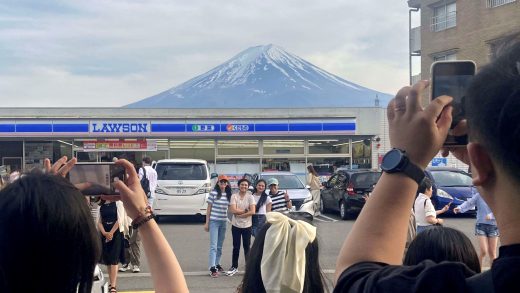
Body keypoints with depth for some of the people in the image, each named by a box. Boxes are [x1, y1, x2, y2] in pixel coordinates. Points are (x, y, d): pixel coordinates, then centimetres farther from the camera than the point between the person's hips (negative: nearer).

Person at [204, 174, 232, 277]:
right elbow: (209, 208, -4)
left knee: (220, 246, 14)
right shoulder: (213, 193, -7)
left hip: (224, 222, 5)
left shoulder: (228, 195, 5)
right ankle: (212, 268, -11)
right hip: (214, 221, -5)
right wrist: (207, 222, -5)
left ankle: (217, 264, 26)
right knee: (213, 246, -9)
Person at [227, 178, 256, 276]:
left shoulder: (250, 197, -3)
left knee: (247, 246, 5)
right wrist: (245, 211, -12)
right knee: (236, 247, 9)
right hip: (236, 225, 1)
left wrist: (239, 214, -12)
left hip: (247, 225, 0)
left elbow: (252, 212, -12)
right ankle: (234, 267, 19)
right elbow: (233, 210, -13)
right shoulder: (234, 196, -3)